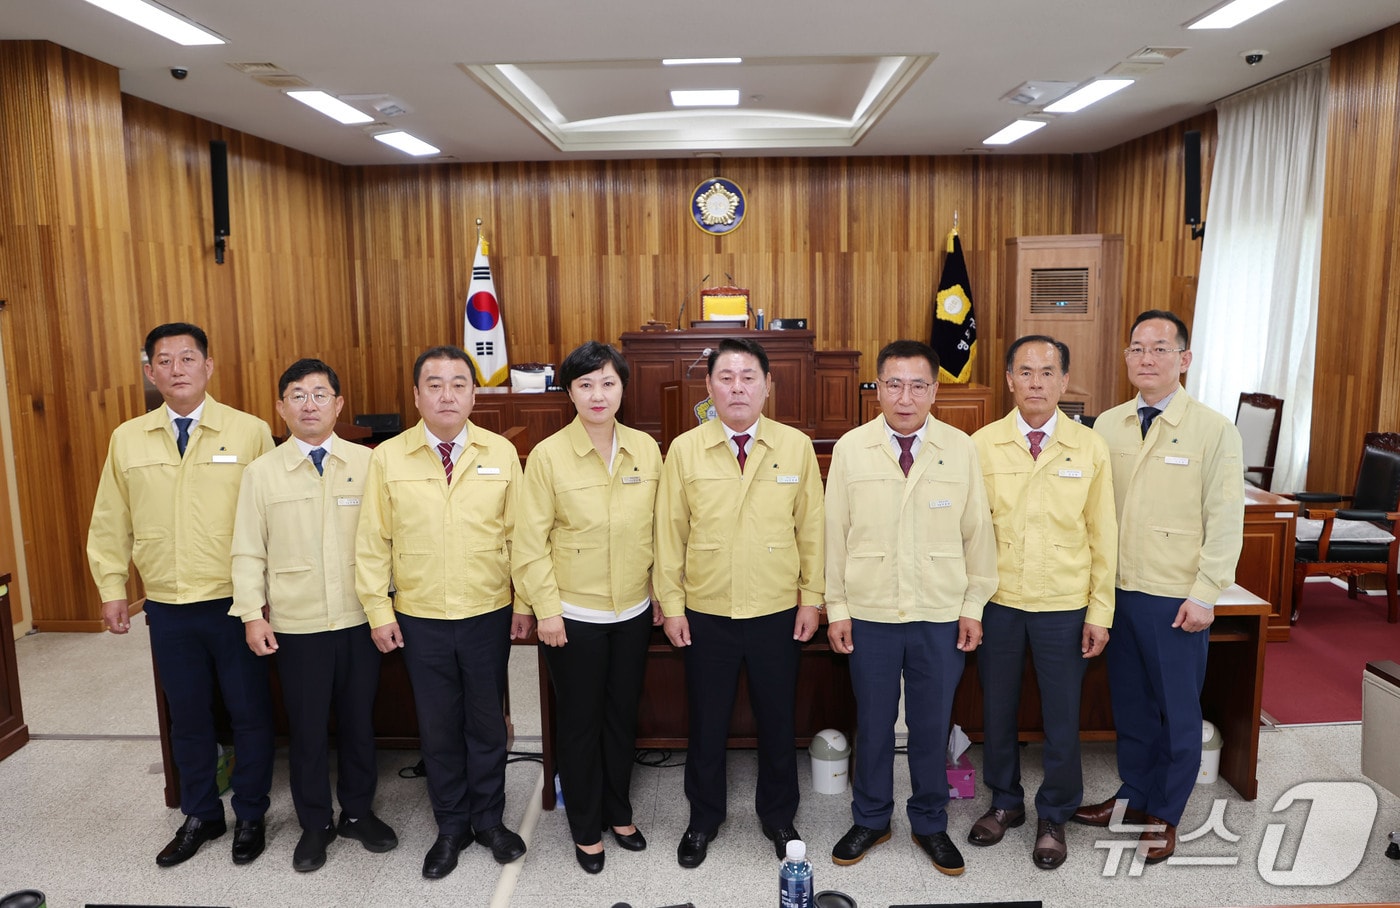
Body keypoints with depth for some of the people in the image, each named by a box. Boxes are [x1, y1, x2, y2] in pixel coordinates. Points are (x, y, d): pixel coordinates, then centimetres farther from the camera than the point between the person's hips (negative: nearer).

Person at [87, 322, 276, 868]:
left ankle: (250, 816, 27)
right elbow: (111, 521, 11)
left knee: (249, 712, 8)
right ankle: (200, 815, 33)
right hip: (167, 607, 3)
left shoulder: (249, 432, -6)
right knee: (187, 715, 15)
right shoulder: (127, 439, 4)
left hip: (234, 602, -3)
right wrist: (112, 588, 9)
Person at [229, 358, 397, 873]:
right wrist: (252, 614, -5)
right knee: (306, 728, 11)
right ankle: (315, 824, 30)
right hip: (296, 624, 0)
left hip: (360, 618, 0)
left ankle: (357, 812, 34)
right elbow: (249, 551, 1)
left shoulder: (368, 463, -1)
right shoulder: (261, 472, 0)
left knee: (358, 720, 14)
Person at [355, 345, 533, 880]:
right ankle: (451, 826, 32)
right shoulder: (387, 458, -4)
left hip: (488, 615, 0)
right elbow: (372, 543, -1)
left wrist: (524, 603, 0)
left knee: (487, 721, 13)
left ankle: (489, 819, 33)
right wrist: (378, 611, -2)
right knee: (438, 726, 13)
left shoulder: (501, 453, -3)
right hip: (419, 619, 0)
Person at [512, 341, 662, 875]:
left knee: (623, 716, 17)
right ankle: (586, 829, 31)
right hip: (574, 616, -3)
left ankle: (619, 813, 39)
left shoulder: (646, 449, -2)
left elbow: (658, 528, 5)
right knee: (580, 722, 11)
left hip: (633, 612, 3)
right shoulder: (547, 456, -12)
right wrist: (546, 609, -12)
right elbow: (530, 542, -10)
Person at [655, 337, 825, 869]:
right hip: (706, 616, 0)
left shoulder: (797, 447, -3)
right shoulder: (684, 450, -4)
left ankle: (778, 817, 37)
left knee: (777, 723, 14)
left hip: (778, 614, 0)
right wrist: (671, 605, -1)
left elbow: (811, 528, 1)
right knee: (707, 724, 14)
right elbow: (670, 532, -1)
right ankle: (703, 820, 35)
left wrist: (812, 598, 1)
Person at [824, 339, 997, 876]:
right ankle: (870, 820, 33)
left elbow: (977, 532, 2)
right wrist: (835, 608, 0)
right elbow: (834, 534, 0)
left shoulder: (960, 449, -3)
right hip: (869, 614, 0)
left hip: (941, 616, 0)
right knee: (872, 724, 13)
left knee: (932, 726, 13)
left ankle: (930, 825, 34)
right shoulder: (849, 449, -3)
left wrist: (974, 606, 2)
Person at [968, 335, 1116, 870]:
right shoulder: (981, 445, -4)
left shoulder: (1089, 447, -3)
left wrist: (1100, 612, -1)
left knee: (1062, 717, 10)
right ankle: (1005, 802, 37)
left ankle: (1054, 817, 32)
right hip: (997, 602, 1)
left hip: (1064, 605, 0)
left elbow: (1103, 535, 1)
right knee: (997, 710, 14)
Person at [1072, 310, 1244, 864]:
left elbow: (1225, 523, -8)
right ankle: (1134, 794, 36)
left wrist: (1204, 595, -12)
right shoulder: (1107, 426, 4)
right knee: (1130, 703, 17)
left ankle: (1164, 816, 27)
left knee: (1177, 711, 9)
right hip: (1118, 590, 4)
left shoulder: (1214, 430, -8)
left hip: (1177, 599, -4)